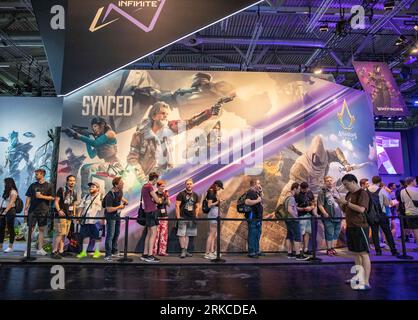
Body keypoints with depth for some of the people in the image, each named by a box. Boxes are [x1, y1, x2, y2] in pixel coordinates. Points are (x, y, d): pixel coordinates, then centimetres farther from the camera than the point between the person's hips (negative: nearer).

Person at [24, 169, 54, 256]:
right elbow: (28, 197, 8)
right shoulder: (33, 185, 9)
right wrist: (26, 209, 1)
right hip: (32, 210, 1)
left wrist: (42, 196, -12)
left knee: (42, 230, 5)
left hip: (43, 211, -1)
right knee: (31, 229, 0)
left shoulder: (48, 185, 4)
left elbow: (52, 198, 0)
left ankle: (40, 249, 11)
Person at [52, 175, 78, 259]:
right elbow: (56, 201, -6)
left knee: (64, 234, 9)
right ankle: (54, 251, -3)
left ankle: (60, 251, 16)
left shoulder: (74, 192, 15)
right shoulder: (62, 189, -3)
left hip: (69, 215, 6)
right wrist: (59, 210, -18)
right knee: (60, 234, -10)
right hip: (61, 215, -6)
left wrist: (74, 214, 11)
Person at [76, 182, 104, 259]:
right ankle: (84, 252, 18)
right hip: (85, 220, 6)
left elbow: (103, 209, -8)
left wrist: (102, 219, -15)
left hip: (96, 221, -5)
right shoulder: (86, 197, 19)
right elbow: (81, 207, 18)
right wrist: (79, 216, 6)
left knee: (97, 236, 2)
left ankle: (97, 252, 14)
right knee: (85, 235, 9)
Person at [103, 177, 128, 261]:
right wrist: (119, 207, -19)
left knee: (116, 234, 17)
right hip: (111, 216, -9)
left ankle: (114, 252, 32)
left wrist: (124, 200, 1)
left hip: (117, 215, 9)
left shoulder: (120, 191, -2)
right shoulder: (110, 195, -28)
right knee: (110, 235, -7)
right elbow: (109, 209, -28)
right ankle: (107, 255, 1)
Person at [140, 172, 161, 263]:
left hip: (148, 211, 10)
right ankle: (150, 256, -6)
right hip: (152, 211, -10)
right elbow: (157, 200, -14)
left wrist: (158, 200, 10)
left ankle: (145, 254, 16)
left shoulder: (144, 186, 15)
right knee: (153, 233, -7)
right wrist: (160, 200, 7)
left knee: (149, 233, 13)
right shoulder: (149, 187, -15)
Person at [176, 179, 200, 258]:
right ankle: (183, 251, 0)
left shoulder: (195, 195, 12)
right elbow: (177, 205, -6)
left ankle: (186, 250, 17)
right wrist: (178, 216, -12)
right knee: (182, 234, -6)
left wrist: (196, 216, 4)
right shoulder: (181, 194, -2)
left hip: (191, 218, 5)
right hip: (182, 217, -4)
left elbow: (197, 206, 15)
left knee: (187, 235, 11)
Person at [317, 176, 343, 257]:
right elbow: (320, 205, -8)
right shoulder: (322, 192, -3)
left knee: (336, 234, 10)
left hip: (338, 216, 6)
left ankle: (333, 248, 21)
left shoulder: (336, 191, 14)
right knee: (329, 234, -2)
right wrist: (325, 213, -20)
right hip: (328, 217, -5)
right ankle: (329, 249, 9)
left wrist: (342, 213, 15)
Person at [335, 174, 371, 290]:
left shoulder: (362, 193, -10)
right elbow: (345, 210, 20)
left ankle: (366, 282, -3)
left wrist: (346, 202, -20)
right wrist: (340, 203, 2)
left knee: (363, 253, -6)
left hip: (360, 227, -8)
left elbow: (361, 209, -23)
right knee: (355, 253, 17)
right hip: (350, 227, 8)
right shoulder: (348, 194, 13)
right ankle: (359, 277, 29)